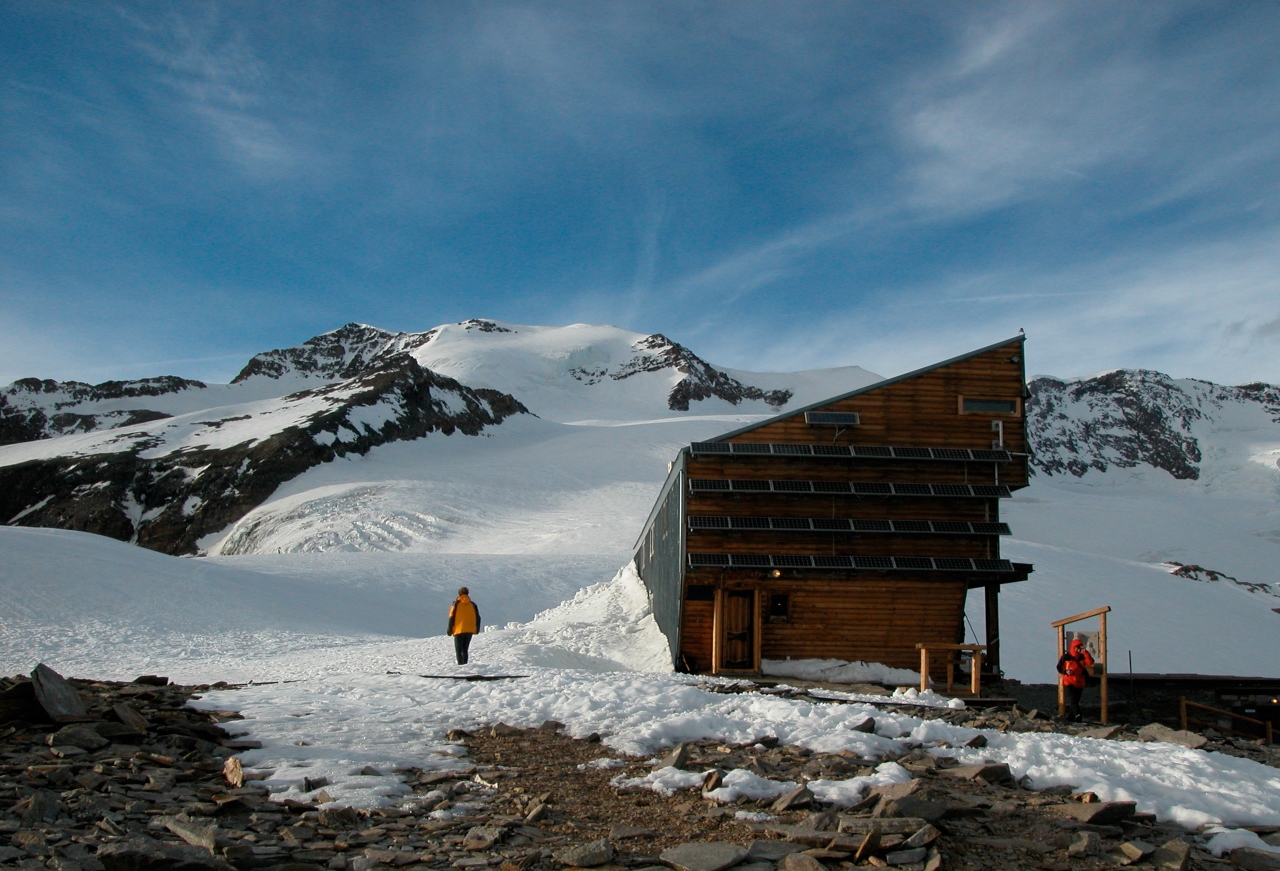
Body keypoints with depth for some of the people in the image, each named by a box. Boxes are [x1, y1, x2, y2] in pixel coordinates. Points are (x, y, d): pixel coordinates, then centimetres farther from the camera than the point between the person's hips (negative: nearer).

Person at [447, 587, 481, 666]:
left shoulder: (456, 604, -4)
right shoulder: (472, 605, 7)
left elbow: (452, 618, -6)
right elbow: (477, 618, 9)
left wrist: (450, 630, 0)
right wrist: (476, 629, 18)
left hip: (459, 630, -4)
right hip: (469, 630, 4)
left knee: (459, 650, 1)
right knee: (465, 649, 15)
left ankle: (461, 664, -12)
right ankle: (465, 664, 9)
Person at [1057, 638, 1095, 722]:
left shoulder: (1082, 657, 4)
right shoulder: (1066, 657, -4)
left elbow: (1090, 663, -14)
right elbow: (1059, 667, 2)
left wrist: (1085, 652, -20)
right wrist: (1065, 672, -17)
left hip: (1079, 683, 4)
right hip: (1069, 682, -4)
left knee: (1076, 701, 10)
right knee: (1072, 699, -22)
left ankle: (1069, 718, 21)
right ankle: (1077, 715, -36)